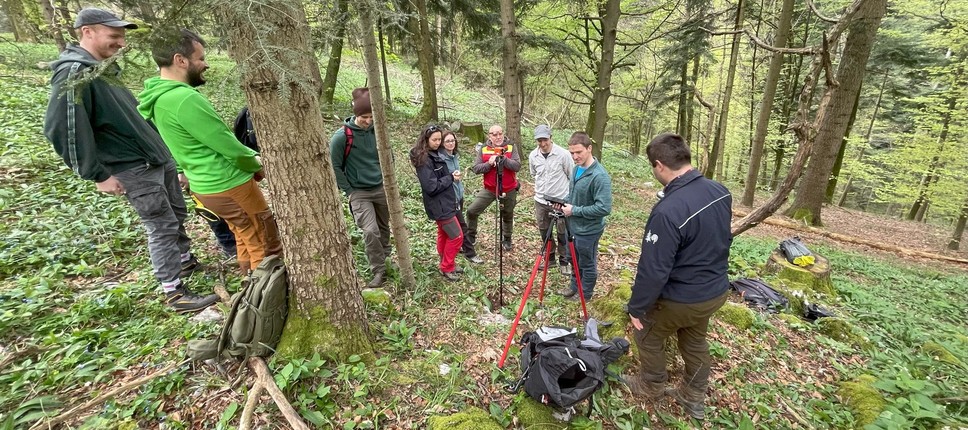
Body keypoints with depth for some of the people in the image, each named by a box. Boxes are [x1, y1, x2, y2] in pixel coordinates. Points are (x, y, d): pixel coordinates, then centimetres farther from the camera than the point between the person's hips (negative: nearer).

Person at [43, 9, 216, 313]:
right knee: (162, 227, -5)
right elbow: (61, 130, -19)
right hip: (135, 170, -9)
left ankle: (185, 261, 38)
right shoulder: (74, 75, -15)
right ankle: (175, 294, 4)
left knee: (177, 215, 18)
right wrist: (98, 175, -17)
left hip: (159, 158, 9)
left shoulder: (104, 69, 12)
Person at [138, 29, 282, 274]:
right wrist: (257, 163, -4)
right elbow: (229, 147, -22)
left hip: (205, 184, 10)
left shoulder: (158, 96, 7)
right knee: (267, 246, 3)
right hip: (228, 186, -10)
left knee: (246, 238, 22)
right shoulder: (186, 99, -25)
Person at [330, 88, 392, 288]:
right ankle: (379, 271, 3)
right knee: (370, 231, -13)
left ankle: (384, 258, 40)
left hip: (381, 189, 4)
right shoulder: (342, 136, -14)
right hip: (359, 193, -4)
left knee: (384, 228, 16)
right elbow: (335, 166, -7)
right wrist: (349, 191, -8)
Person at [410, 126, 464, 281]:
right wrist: (451, 178, -15)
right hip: (439, 205, -9)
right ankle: (447, 268, 13)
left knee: (444, 235, 18)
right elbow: (432, 186, -24)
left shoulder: (435, 154, 8)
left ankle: (447, 265, 31)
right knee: (456, 236, -2)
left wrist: (452, 175, -3)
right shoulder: (424, 160, -20)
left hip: (443, 203, 9)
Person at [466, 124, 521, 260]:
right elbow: (476, 169, -8)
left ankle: (506, 240, 41)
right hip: (489, 189, 0)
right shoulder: (483, 149, -4)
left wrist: (503, 159, -28)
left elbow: (517, 166, -16)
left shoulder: (511, 147, -6)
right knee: (472, 211, -8)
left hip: (509, 190, 0)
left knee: (507, 216, 17)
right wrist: (489, 163, -24)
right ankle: (470, 237, 15)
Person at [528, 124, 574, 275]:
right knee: (544, 233, 16)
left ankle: (564, 261, 25)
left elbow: (572, 177, -5)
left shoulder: (563, 154, -15)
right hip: (541, 201, 4)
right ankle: (548, 258, 35)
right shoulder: (533, 156, -3)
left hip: (562, 201, -3)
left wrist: (571, 198, 1)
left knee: (563, 234, 7)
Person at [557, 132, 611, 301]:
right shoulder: (577, 168, 1)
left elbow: (604, 208, -28)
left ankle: (585, 296, 32)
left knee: (587, 265, 13)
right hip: (573, 226, 8)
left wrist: (575, 210, -23)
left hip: (588, 231, -8)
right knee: (574, 261, 24)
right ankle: (575, 286, 45)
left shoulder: (600, 176, -25)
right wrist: (566, 203, -3)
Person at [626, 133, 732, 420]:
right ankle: (693, 399, 45)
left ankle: (651, 386, 41)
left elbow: (653, 270, -28)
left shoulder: (668, 210, -35)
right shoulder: (721, 191, -8)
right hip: (716, 291, 7)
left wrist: (636, 307, -14)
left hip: (681, 299, -7)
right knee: (695, 342, 27)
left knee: (648, 336, 19)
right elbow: (724, 240, 9)